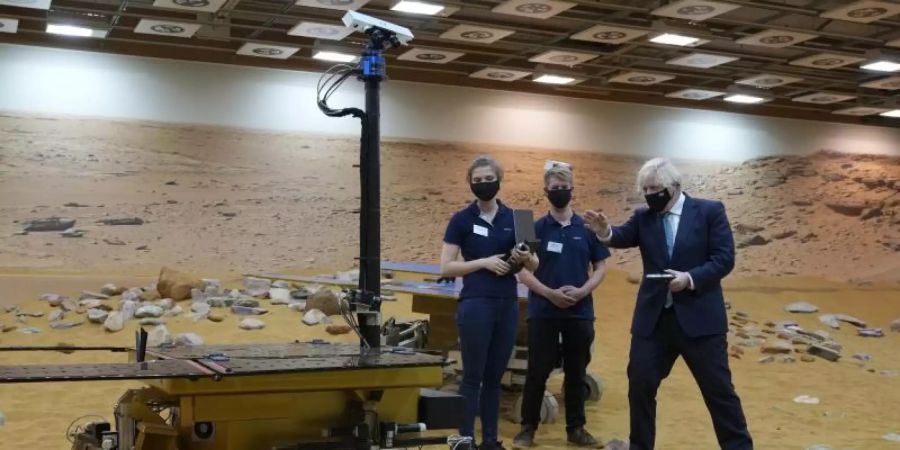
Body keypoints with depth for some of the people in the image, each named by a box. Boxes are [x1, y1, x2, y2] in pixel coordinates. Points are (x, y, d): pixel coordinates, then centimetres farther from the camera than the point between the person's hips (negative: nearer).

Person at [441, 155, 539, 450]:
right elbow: (446, 268, -7)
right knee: (473, 378, -1)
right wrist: (484, 262, -17)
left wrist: (525, 258, -13)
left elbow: (535, 265, 9)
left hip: (508, 304, 4)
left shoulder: (513, 218, 7)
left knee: (495, 377, 11)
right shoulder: (462, 220, -3)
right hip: (475, 304, -4)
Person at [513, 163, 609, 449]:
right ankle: (528, 427, 14)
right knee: (538, 372, 3)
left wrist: (582, 291, -11)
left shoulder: (588, 228, 4)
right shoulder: (536, 228, 0)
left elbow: (600, 268, 7)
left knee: (576, 373, 10)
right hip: (543, 312, -1)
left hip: (580, 313, 2)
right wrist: (549, 292, -16)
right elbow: (523, 270, -2)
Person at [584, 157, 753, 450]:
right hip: (653, 319, 3)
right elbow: (624, 238, -10)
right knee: (640, 384, 5)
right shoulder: (644, 217, 8)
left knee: (718, 388, 4)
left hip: (698, 317, -3)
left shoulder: (710, 211, -2)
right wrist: (605, 232, -32)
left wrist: (690, 278, -20)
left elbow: (724, 258, -8)